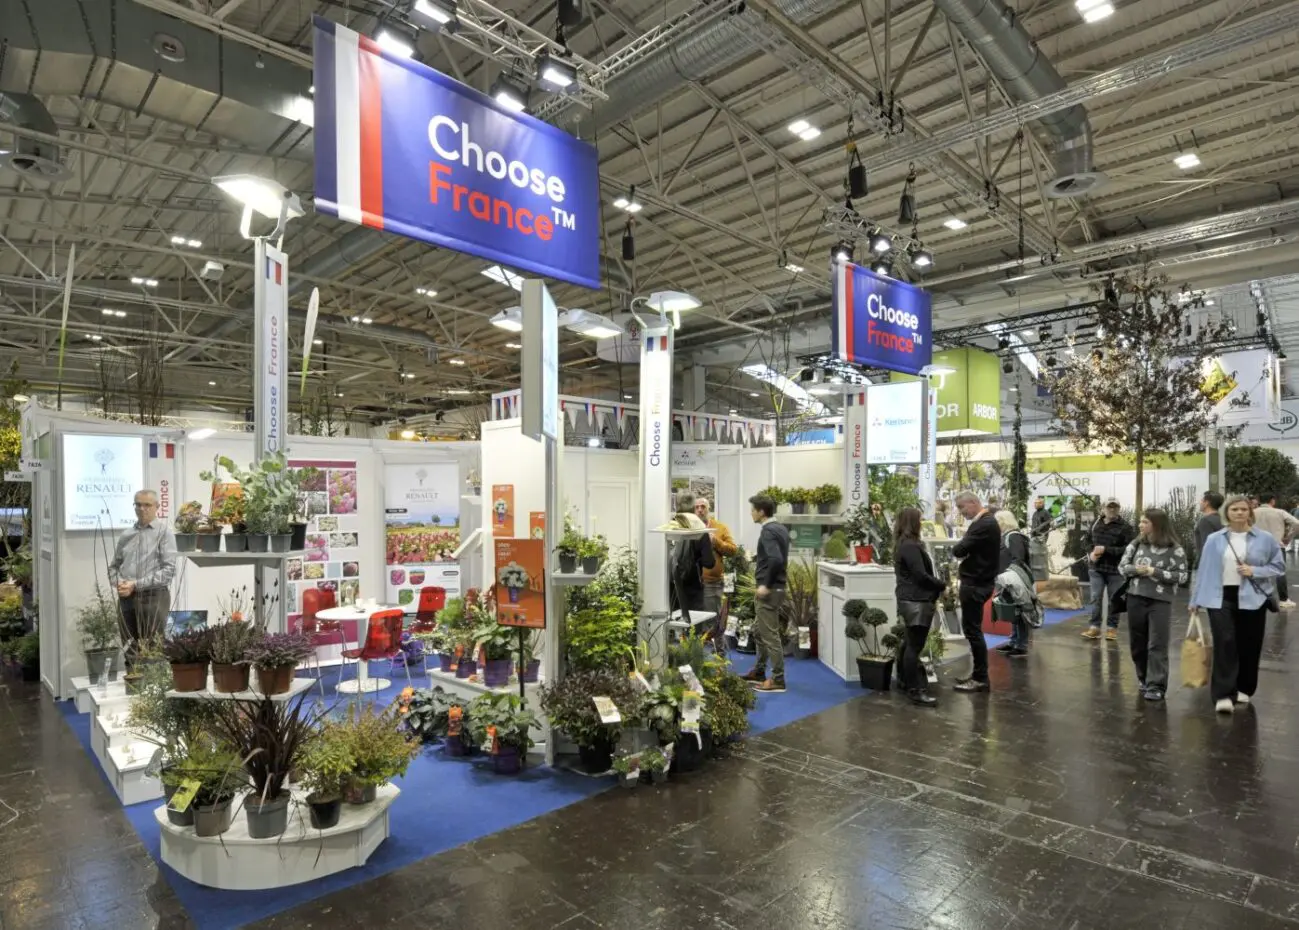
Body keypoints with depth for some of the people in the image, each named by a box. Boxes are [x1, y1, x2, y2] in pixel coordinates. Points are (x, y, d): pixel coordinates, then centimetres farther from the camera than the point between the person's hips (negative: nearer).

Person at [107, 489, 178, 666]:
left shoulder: (164, 532, -4)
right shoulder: (126, 534, 12)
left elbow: (169, 570, -12)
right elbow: (114, 565, 17)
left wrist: (136, 584, -16)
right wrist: (118, 582, -4)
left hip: (153, 597, -5)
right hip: (126, 598, 5)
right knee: (129, 651, 11)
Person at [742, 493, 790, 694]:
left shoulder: (767, 531, -18)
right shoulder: (780, 528, 11)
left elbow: (776, 559, -30)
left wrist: (766, 585, -23)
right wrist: (758, 557, 20)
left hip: (769, 590, -10)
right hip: (775, 587, 10)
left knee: (770, 635, -3)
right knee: (759, 630, 20)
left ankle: (777, 680, 3)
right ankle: (759, 672, 30)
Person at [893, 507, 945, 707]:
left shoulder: (904, 544, 16)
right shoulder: (910, 546, -17)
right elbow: (920, 575, -21)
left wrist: (936, 585, 8)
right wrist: (941, 585, -6)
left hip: (911, 599, 11)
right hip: (916, 601, -11)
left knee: (910, 643, 19)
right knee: (915, 646, -9)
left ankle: (907, 680, 30)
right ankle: (915, 690, -7)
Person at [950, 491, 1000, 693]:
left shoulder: (985, 524, -21)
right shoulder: (983, 521, 13)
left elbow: (959, 550, -23)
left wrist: (956, 548, -3)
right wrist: (962, 549, -4)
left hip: (975, 584, -10)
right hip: (976, 581, 10)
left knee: (973, 630, -2)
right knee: (972, 629, 15)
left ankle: (981, 679, 6)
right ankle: (978, 674, 24)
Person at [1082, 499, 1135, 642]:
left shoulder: (1125, 527, -8)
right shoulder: (1096, 524, 8)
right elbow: (1088, 541, 20)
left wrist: (1106, 549, -20)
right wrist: (1091, 553, 0)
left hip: (1116, 569, -3)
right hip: (1096, 568, 3)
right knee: (1096, 598, 3)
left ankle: (1112, 628, 17)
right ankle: (1095, 627, 9)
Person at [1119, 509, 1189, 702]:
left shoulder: (1174, 549, -7)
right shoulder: (1136, 544, 5)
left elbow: (1182, 576, -8)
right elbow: (1122, 566, 9)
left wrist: (1155, 572, -17)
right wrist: (1136, 569, -11)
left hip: (1160, 601, -4)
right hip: (1135, 599, 4)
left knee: (1157, 645, -2)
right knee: (1137, 643, 12)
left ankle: (1156, 686, 3)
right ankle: (1144, 679, 28)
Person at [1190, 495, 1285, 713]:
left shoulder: (1265, 539, -1)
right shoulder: (1214, 540, 0)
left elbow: (1279, 566, 4)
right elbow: (1204, 569, 4)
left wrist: (1255, 571, -14)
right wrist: (1196, 600, 5)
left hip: (1251, 598, 1)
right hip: (1221, 598, -1)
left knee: (1248, 646, 10)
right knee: (1224, 644, -8)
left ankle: (1244, 689, 28)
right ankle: (1223, 695, -9)